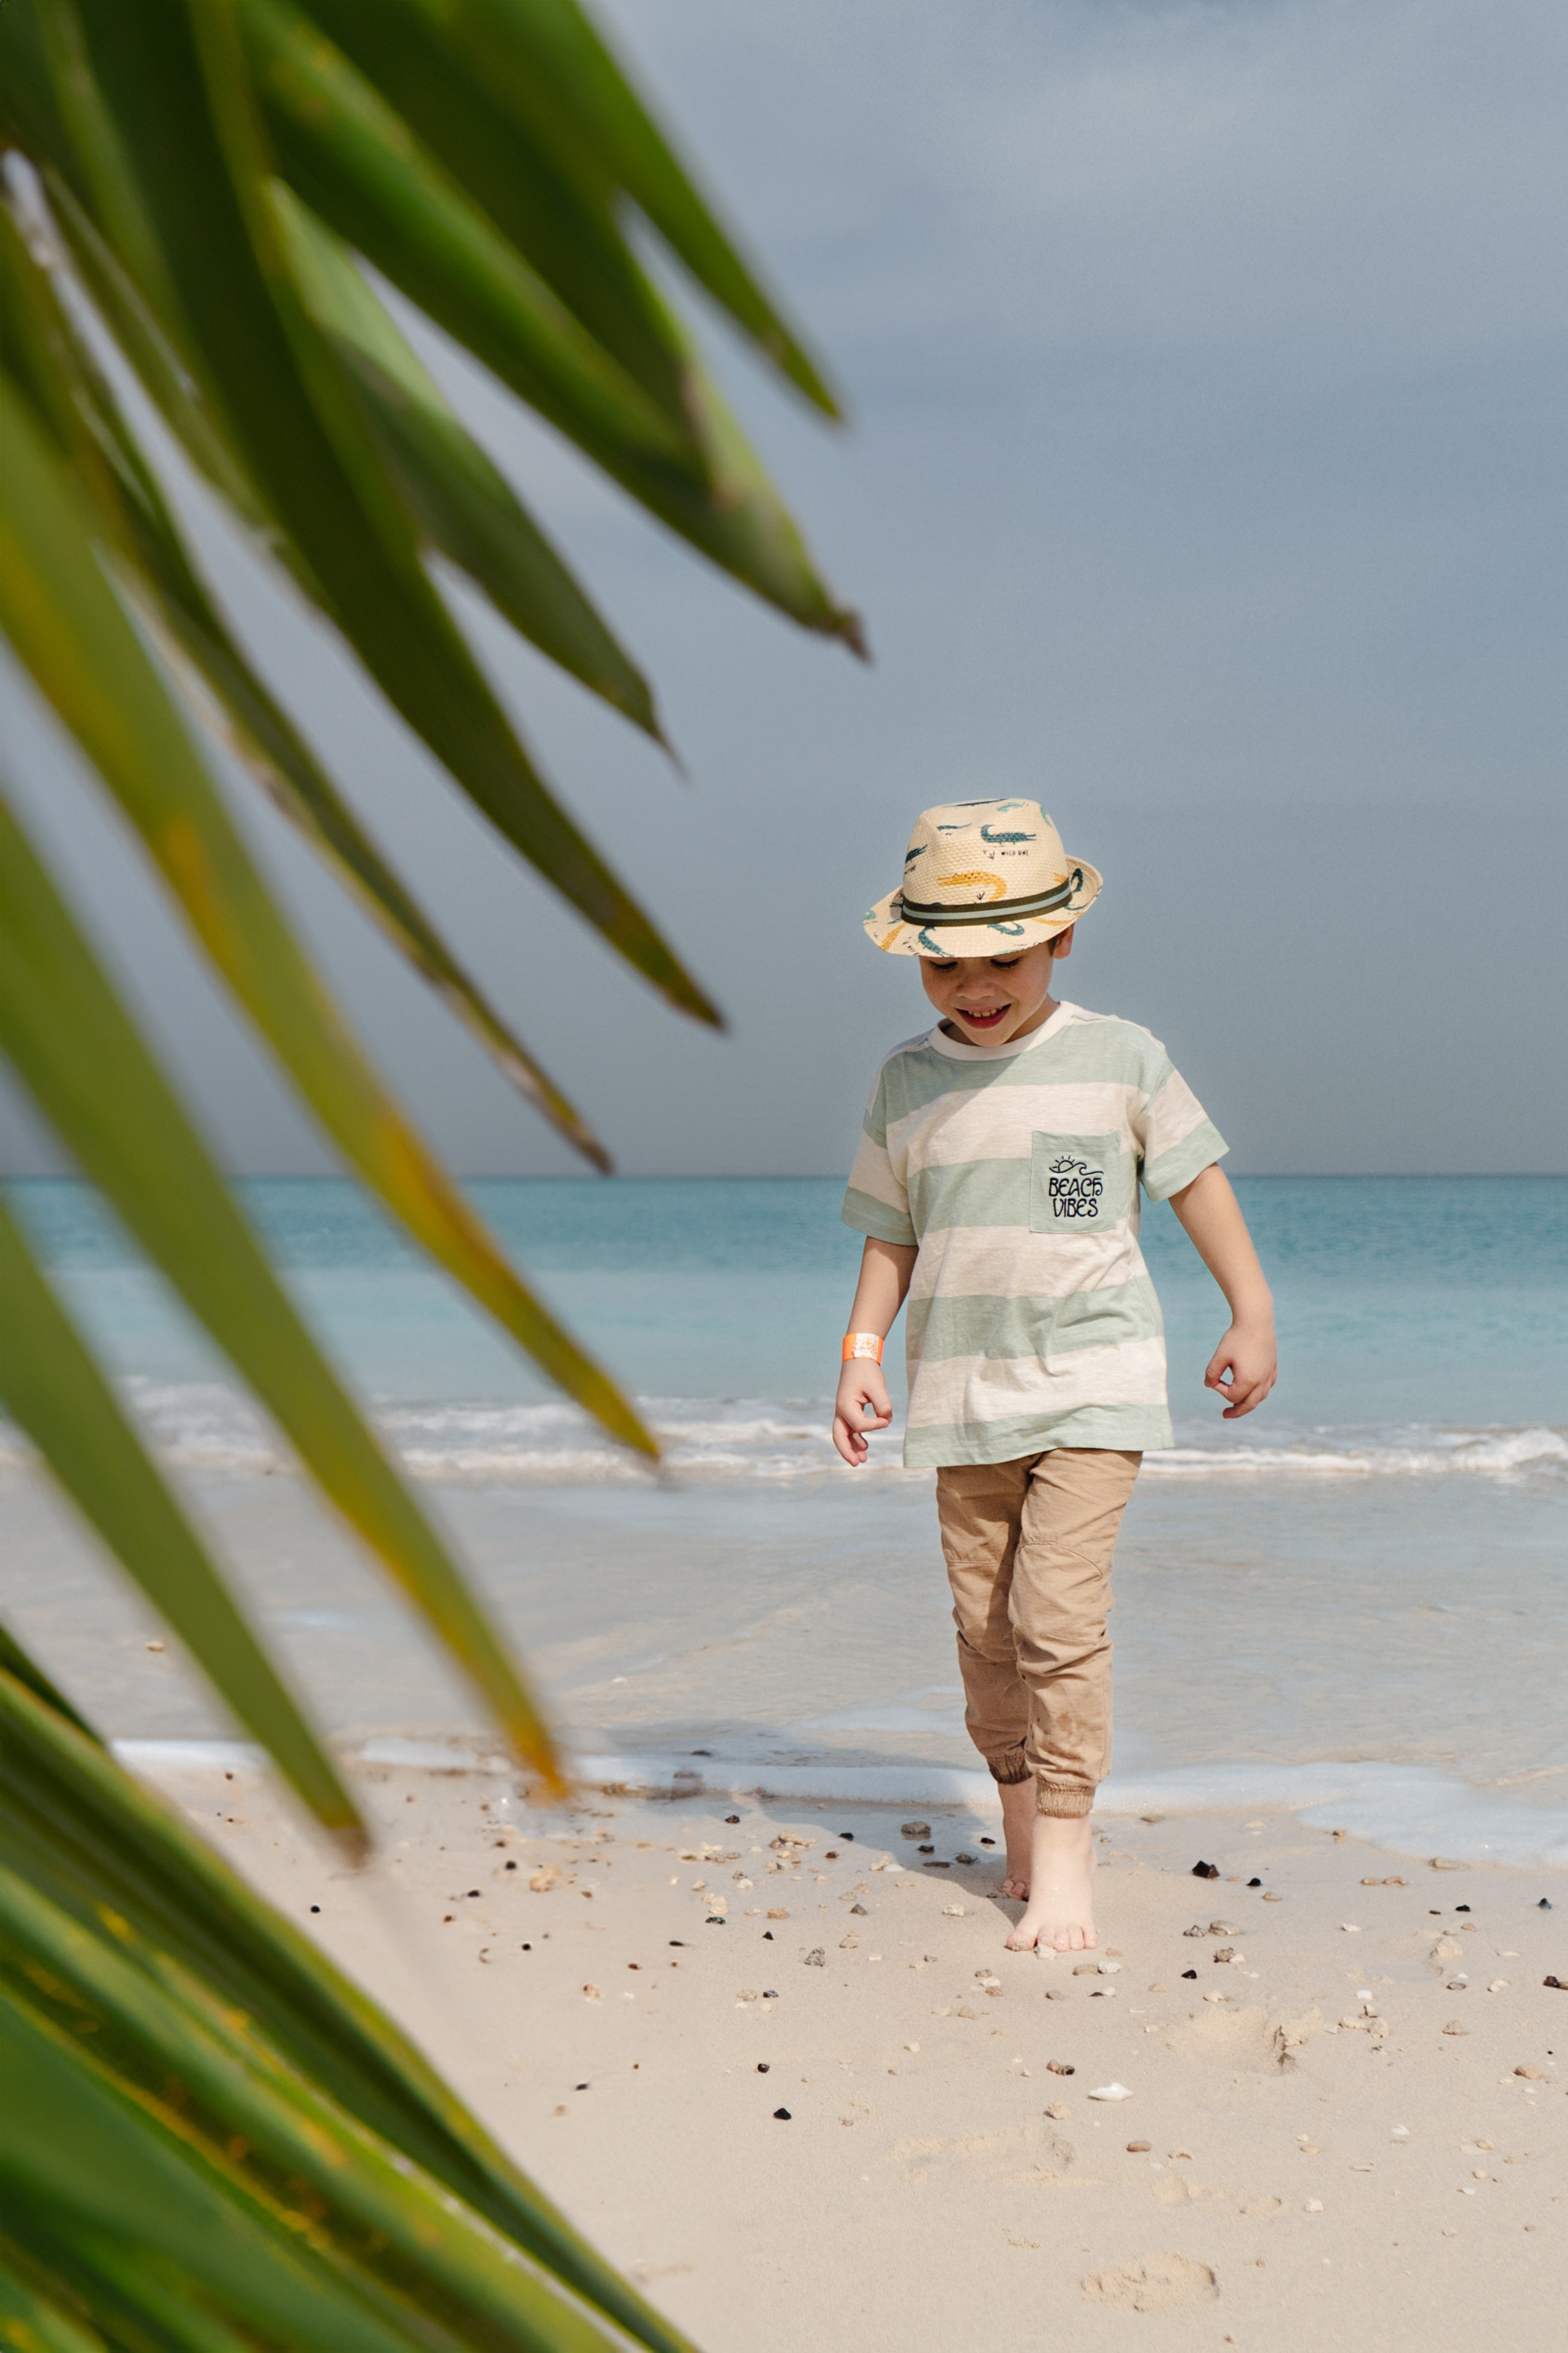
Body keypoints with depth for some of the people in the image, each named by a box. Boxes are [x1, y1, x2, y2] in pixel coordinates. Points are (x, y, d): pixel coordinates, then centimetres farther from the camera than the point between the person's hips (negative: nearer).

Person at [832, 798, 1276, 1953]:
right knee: (986, 1624, 7)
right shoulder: (907, 1079, 6)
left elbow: (1197, 1178, 6)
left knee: (1059, 1613, -14)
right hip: (964, 1391, 4)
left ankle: (1067, 1844, -4)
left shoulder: (1120, 1057, -2)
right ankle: (1023, 1827, 23)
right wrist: (861, 1356, 4)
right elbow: (892, 1230, 13)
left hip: (1093, 1380, -3)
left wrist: (1253, 1316, 4)